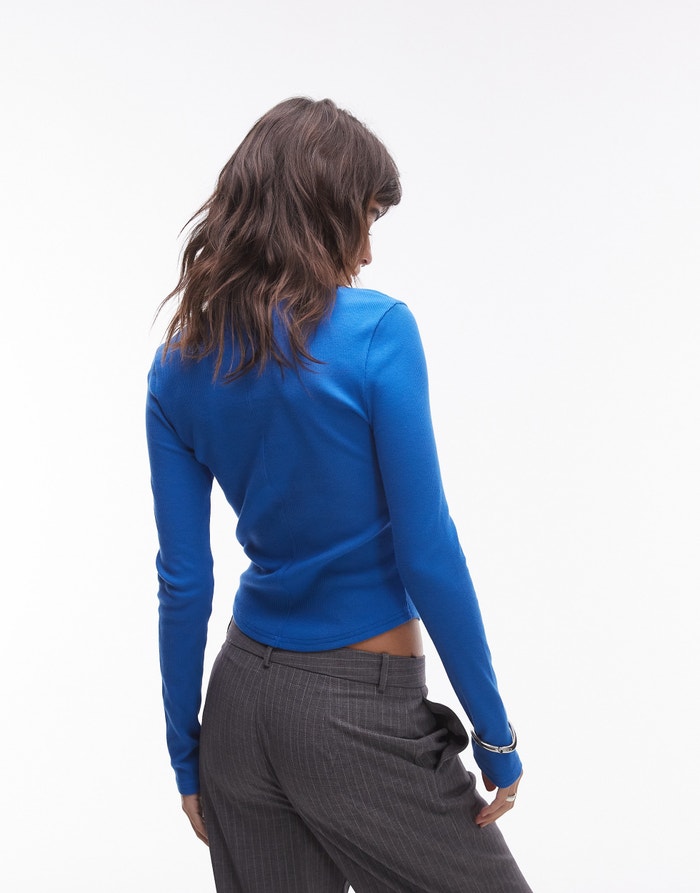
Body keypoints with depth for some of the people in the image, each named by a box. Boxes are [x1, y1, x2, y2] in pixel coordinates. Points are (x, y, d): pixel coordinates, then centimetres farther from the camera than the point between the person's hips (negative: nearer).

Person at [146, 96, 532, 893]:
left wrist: (187, 755, 12)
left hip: (242, 696, 6)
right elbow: (427, 553, -16)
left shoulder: (179, 364, 1)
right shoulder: (376, 331, -15)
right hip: (359, 711, -6)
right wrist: (495, 735, -6)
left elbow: (183, 580, 3)